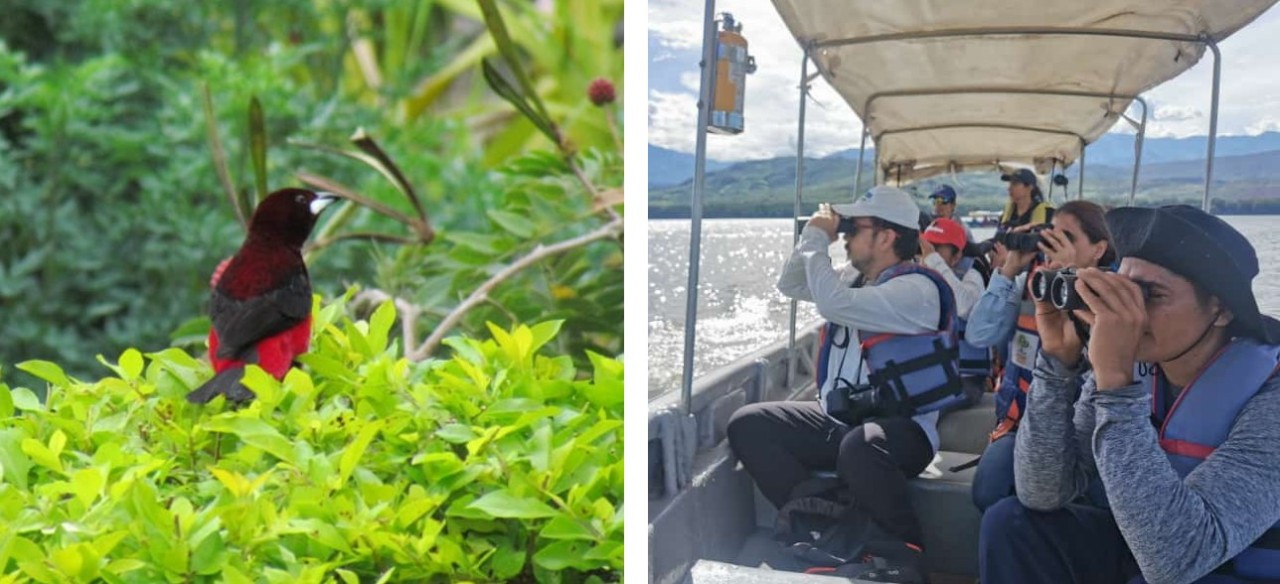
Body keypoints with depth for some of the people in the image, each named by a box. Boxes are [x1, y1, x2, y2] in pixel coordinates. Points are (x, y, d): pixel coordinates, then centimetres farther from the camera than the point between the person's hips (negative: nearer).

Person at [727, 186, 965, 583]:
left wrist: (818, 239, -14)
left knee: (859, 447, -43)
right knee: (748, 425, -9)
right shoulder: (856, 278, 11)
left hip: (900, 428, -8)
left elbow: (834, 303, -28)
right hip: (837, 421, 8)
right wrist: (813, 234, 4)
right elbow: (790, 285, 19)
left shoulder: (916, 289, -15)